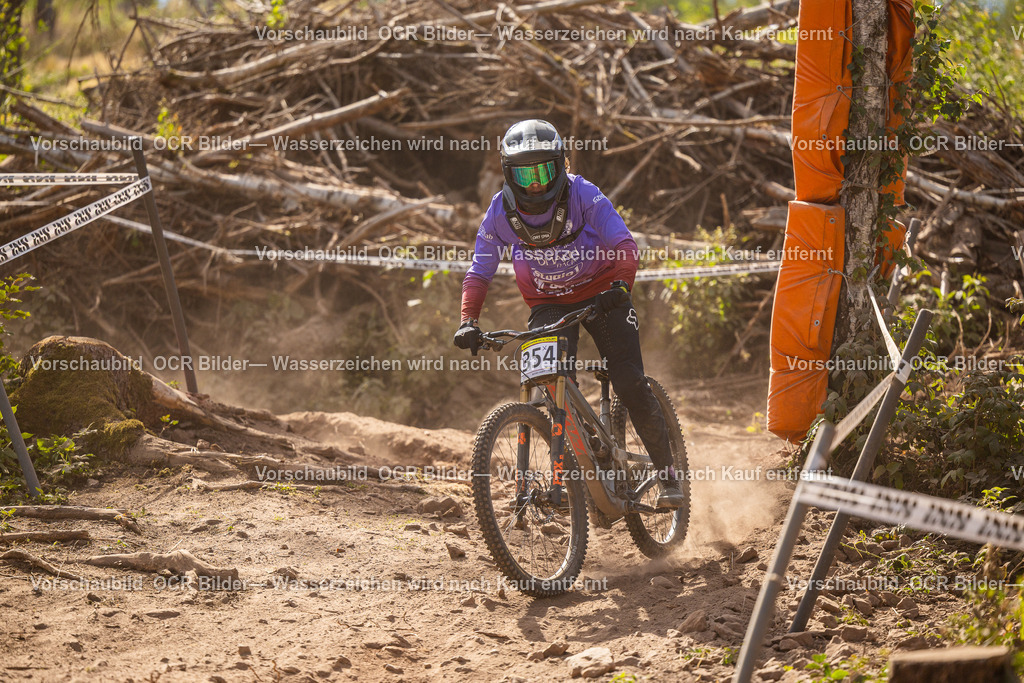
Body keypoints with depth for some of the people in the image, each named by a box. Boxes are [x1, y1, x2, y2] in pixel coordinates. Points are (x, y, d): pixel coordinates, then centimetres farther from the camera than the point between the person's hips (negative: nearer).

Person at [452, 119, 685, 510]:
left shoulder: (583, 195, -20)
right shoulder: (501, 212, -13)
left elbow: (624, 245, -27)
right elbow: (479, 272, -10)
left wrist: (621, 284, -46)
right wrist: (468, 322, -25)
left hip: (602, 294, -2)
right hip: (548, 305, 2)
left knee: (629, 383, -13)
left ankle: (667, 476, 0)